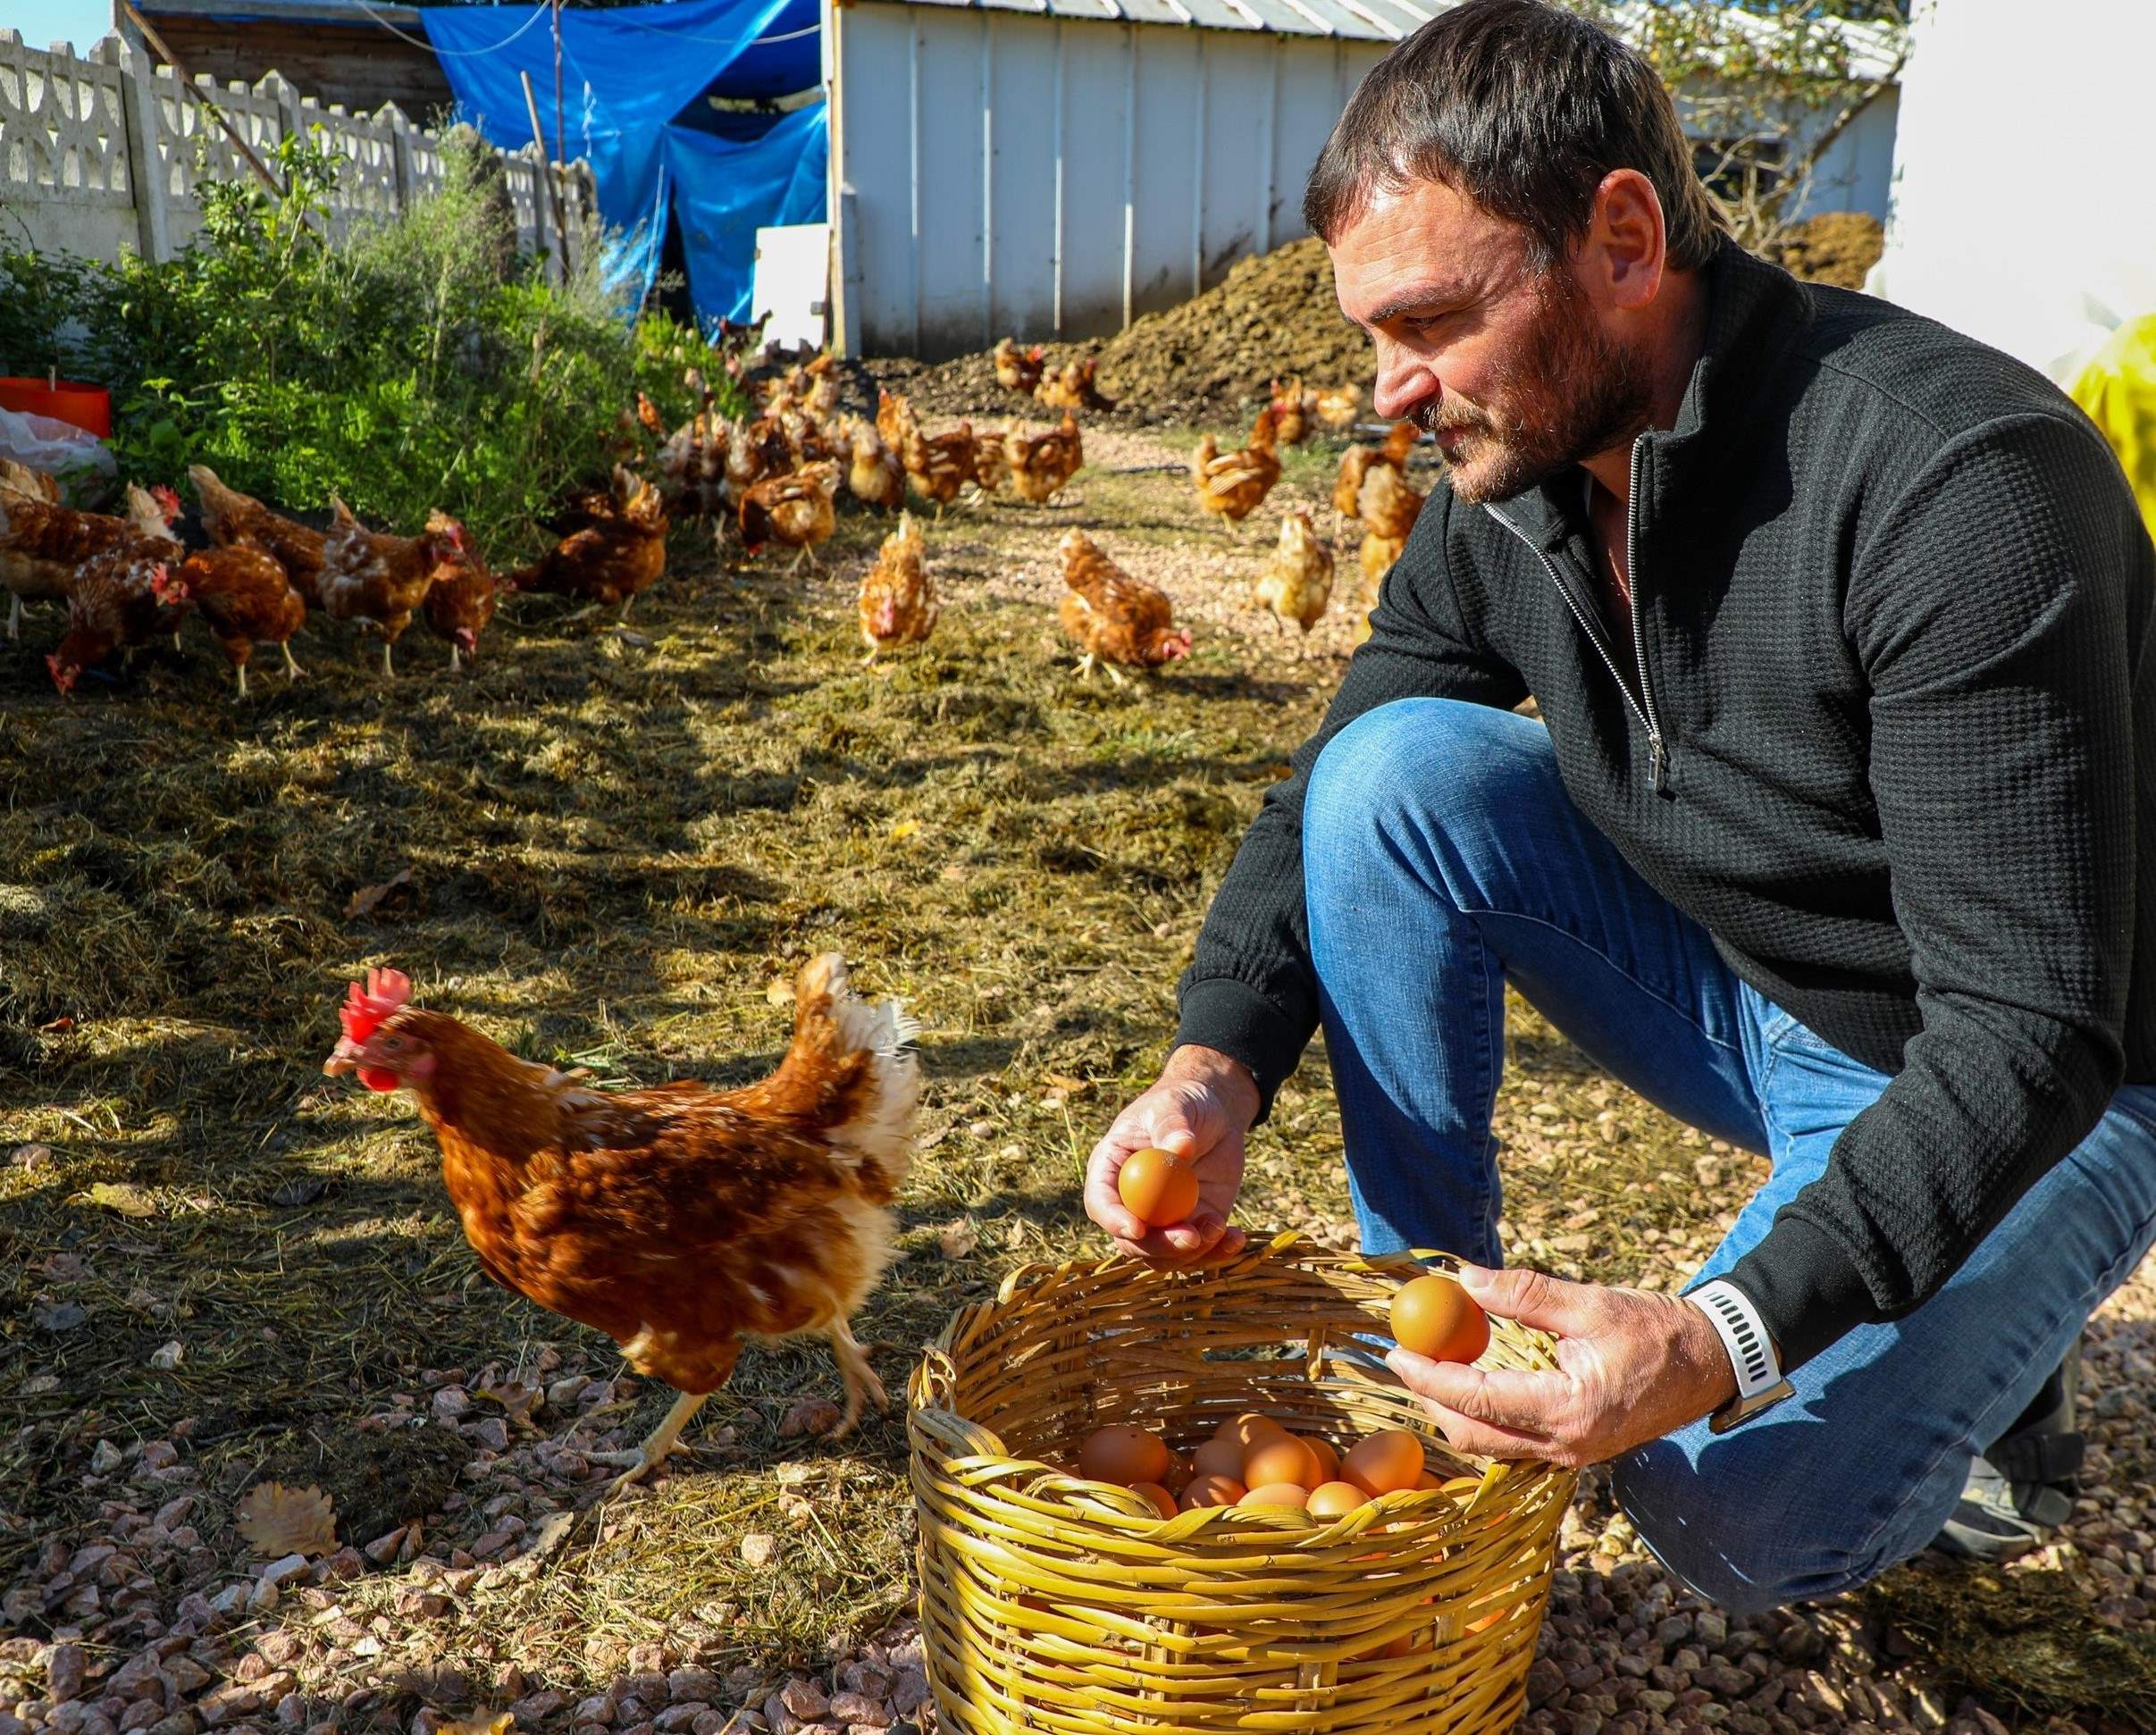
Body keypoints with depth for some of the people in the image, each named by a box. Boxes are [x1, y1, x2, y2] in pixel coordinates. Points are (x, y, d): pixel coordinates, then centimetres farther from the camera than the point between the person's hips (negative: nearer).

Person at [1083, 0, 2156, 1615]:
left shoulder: (1959, 480, -31)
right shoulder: (1506, 484, -9)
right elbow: (1326, 798, -2)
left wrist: (1726, 1337, -40)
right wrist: (1213, 1071, -20)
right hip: (1747, 999, 6)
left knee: (1739, 1512, -25)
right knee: (1397, 771, -17)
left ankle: (1980, 1354, 10)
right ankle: (1430, 1334, -5)